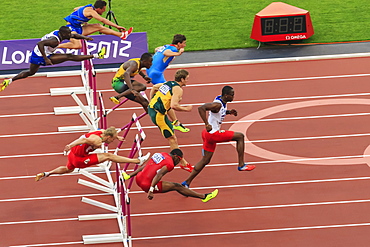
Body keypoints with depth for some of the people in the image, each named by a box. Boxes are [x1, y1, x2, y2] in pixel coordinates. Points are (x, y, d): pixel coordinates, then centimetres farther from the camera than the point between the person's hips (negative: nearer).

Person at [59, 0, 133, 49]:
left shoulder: (90, 7, 7)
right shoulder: (90, 11, -21)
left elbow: (75, 9, 22)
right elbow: (102, 20, -26)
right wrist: (116, 26, -25)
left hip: (78, 28, 9)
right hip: (71, 28, -9)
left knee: (98, 26, -1)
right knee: (78, 45, -33)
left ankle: (121, 35, -4)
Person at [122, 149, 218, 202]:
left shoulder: (159, 154, 16)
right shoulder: (170, 164, -9)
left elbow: (143, 167, 20)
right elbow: (159, 175, -25)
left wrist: (130, 176, 23)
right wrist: (151, 190, -34)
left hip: (138, 179, 7)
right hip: (147, 185, -7)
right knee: (176, 186, -4)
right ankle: (203, 197, -3)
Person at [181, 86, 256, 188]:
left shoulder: (222, 101, 7)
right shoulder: (217, 104, -22)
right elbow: (201, 108, -32)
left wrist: (229, 112, 8)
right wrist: (207, 124, -33)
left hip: (209, 134, 10)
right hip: (213, 133, -10)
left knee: (205, 160, 15)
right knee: (240, 136, -2)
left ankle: (187, 182, 15)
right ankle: (241, 165, 3)